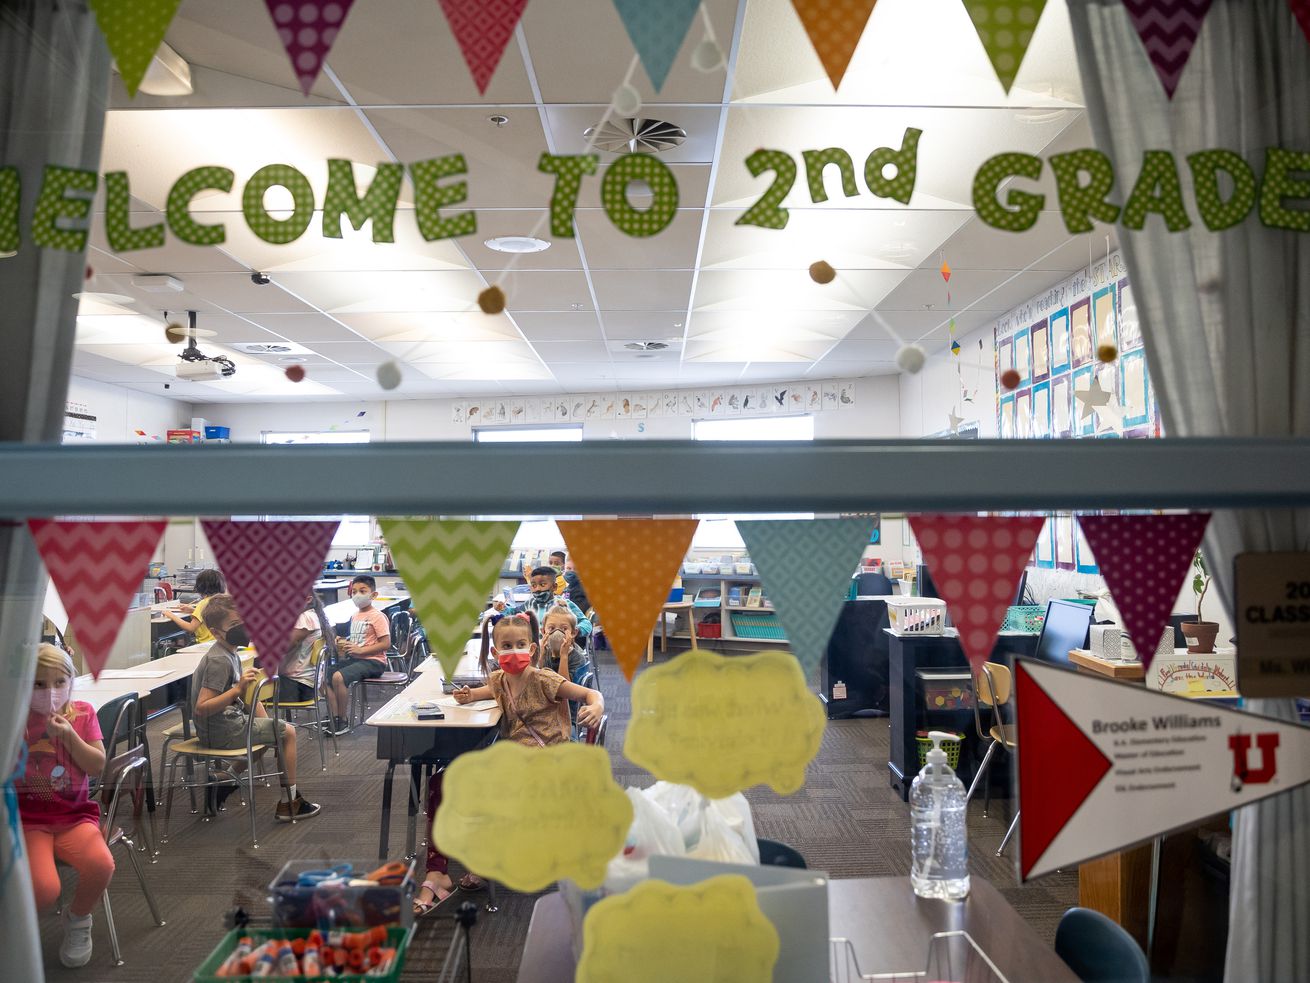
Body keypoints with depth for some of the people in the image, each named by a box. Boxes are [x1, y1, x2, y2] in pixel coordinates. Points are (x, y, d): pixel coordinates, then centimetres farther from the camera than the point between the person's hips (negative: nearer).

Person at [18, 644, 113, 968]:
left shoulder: (82, 713, 3)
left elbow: (97, 766, -1)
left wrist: (68, 735, -14)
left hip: (74, 814, 1)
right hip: (27, 818, -1)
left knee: (101, 865, -28)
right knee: (44, 891, -26)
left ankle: (78, 918, 8)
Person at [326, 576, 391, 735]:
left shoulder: (377, 616, -9)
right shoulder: (354, 616, 16)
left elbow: (386, 644, -16)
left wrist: (360, 650, -19)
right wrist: (345, 646, 6)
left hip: (373, 662, -9)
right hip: (354, 659, 9)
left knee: (338, 677, -27)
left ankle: (343, 722, -12)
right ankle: (333, 718, -1)